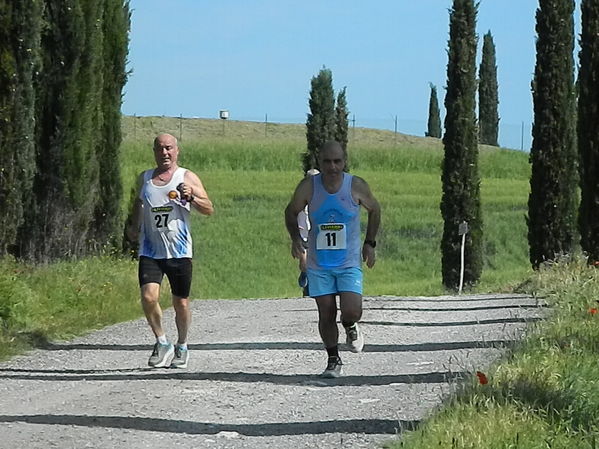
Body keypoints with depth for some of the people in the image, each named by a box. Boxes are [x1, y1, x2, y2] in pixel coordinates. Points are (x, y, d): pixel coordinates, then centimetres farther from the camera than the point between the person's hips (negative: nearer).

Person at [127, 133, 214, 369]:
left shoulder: (187, 178, 1)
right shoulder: (144, 178, 11)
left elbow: (209, 209, -4)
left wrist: (192, 197, -21)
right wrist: (134, 226, 16)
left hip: (179, 252, -2)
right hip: (150, 251, 2)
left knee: (181, 303, 5)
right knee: (148, 297, -16)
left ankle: (181, 346, 27)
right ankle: (162, 342, 4)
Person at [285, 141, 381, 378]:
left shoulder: (356, 186, -8)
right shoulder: (308, 186, -8)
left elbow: (374, 209, 10)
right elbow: (291, 212, 8)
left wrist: (369, 243, 6)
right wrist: (295, 238, -8)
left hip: (349, 262, -1)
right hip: (319, 263, 1)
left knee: (351, 311, -14)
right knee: (326, 315, 2)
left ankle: (351, 328, 22)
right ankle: (333, 360, 20)